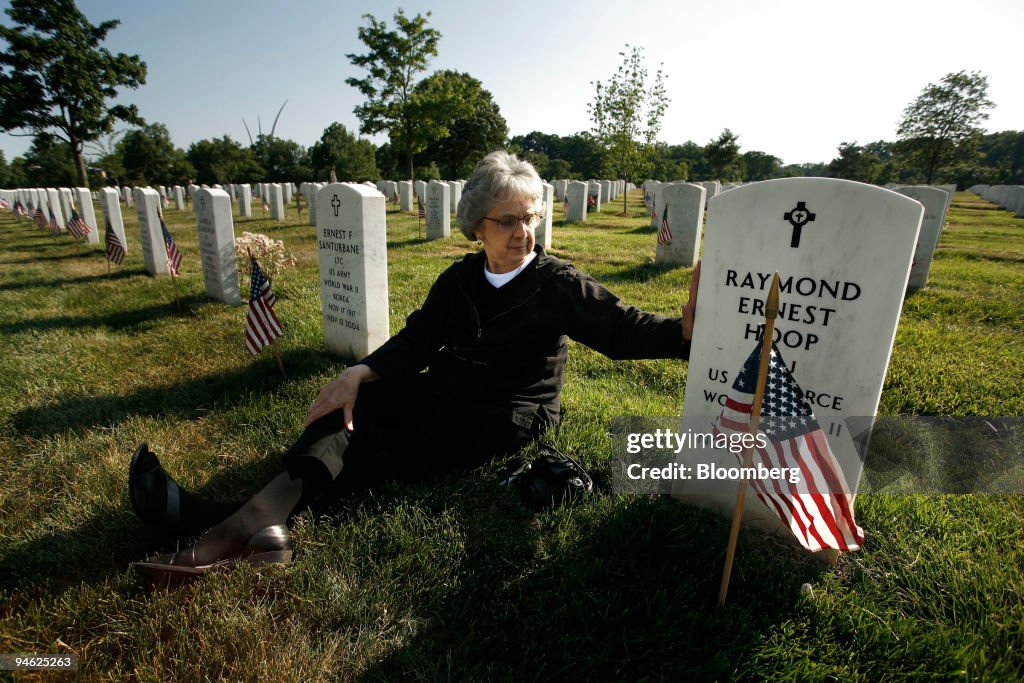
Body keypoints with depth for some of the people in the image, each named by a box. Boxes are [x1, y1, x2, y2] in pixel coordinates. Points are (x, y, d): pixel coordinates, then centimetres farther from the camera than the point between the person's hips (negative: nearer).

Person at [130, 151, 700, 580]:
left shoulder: (557, 283, -6)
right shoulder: (460, 280, 9)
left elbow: (622, 328, -13)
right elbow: (416, 342, 3)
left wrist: (683, 329, -32)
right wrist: (360, 374, -14)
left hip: (510, 415, -6)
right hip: (447, 390, 6)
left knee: (383, 454, -25)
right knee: (355, 405, -15)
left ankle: (235, 525, -30)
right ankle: (262, 519, -32)